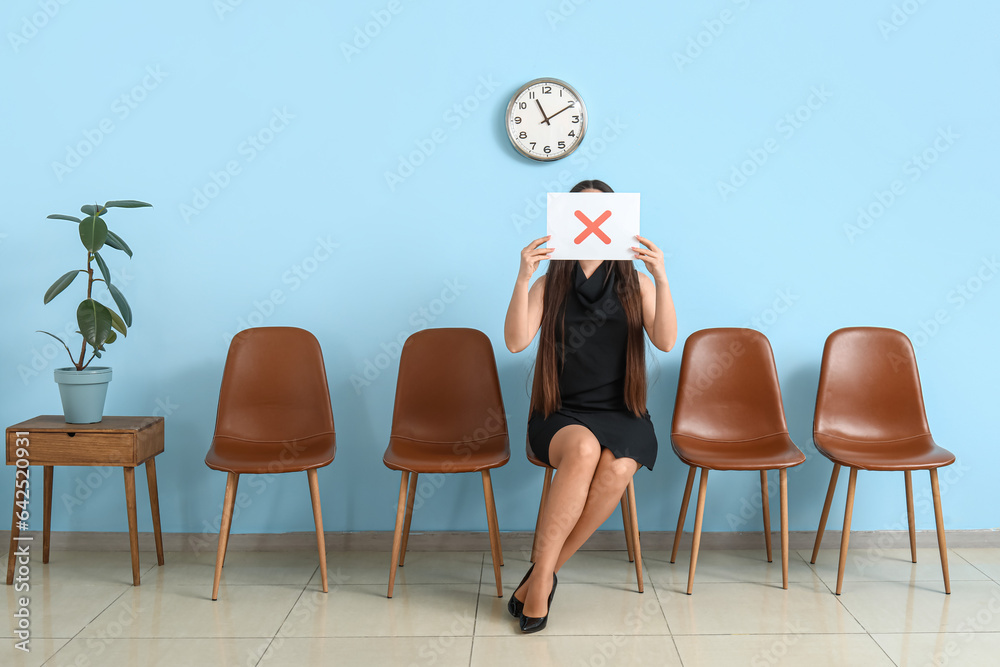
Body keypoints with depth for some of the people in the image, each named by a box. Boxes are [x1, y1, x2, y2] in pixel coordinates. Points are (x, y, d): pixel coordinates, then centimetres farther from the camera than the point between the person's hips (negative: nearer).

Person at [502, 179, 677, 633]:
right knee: (584, 448, -36)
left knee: (618, 468, -33)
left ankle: (541, 575, -19)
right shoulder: (550, 285, 6)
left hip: (621, 415, 1)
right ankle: (543, 576, -25)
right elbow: (516, 342, -10)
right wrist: (523, 279, -22)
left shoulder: (637, 284, 8)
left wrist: (661, 279, -22)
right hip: (561, 414, -1)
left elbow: (666, 341, -9)